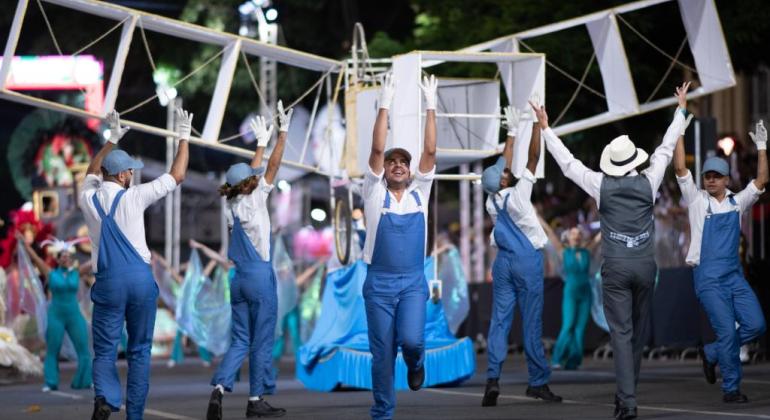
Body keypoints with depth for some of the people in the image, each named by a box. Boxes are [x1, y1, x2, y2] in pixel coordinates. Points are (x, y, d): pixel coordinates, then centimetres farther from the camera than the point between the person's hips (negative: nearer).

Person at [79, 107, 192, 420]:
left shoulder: (88, 199, 3)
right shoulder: (132, 197, -6)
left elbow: (92, 173, 27)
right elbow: (177, 176, 3)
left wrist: (111, 141, 35)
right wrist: (183, 138, 13)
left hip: (108, 282, 1)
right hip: (140, 278, -1)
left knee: (105, 350, 2)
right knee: (139, 350, 9)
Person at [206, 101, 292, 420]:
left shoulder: (231, 205, 8)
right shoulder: (254, 201, -9)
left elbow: (252, 172, 22)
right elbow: (272, 167, -9)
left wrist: (261, 143, 31)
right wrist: (283, 133, -6)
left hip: (239, 278, 7)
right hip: (260, 275, -7)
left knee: (240, 341, 7)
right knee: (262, 341, 2)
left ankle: (219, 388, -13)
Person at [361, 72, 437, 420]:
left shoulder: (419, 192, 8)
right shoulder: (375, 193, 3)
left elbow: (430, 151, 0)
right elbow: (377, 149, -8)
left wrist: (430, 106, -5)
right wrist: (385, 104, -13)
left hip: (413, 281, 1)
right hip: (379, 282, -1)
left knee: (411, 339, -18)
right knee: (383, 352, 1)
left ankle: (415, 363, 18)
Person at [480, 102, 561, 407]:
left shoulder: (492, 201, 1)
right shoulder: (516, 196, -14)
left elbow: (504, 165, 14)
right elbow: (533, 158, -13)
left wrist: (512, 133, 21)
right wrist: (537, 123, -8)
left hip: (503, 263, 5)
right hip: (528, 261, -5)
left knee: (499, 320, 1)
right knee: (532, 322, -2)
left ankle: (493, 376, -13)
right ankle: (538, 382, 2)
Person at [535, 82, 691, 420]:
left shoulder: (602, 186, -4)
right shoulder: (648, 182, -1)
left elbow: (567, 162, 4)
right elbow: (666, 148, 10)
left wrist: (545, 128, 14)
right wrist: (681, 109, 21)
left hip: (615, 267, -2)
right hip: (645, 265, 2)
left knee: (621, 333, -5)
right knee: (639, 331, 16)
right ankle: (627, 390, 27)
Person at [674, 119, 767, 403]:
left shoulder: (737, 202, 13)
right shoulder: (697, 200, 3)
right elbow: (680, 168, -6)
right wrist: (679, 130, -9)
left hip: (735, 276, 4)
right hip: (709, 279, -4)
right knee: (727, 331, -12)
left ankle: (712, 353, 15)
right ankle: (731, 388, -2)